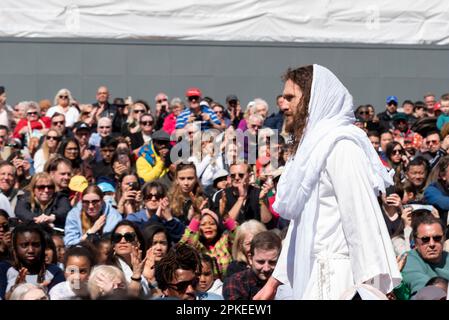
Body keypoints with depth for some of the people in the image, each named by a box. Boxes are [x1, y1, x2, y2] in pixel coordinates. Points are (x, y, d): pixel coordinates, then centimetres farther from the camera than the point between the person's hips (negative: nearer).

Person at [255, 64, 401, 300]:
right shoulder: (312, 144, 20)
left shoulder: (339, 144, -9)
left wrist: (369, 284, -23)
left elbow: (360, 215, -17)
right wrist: (274, 281, 21)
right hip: (313, 275, 9)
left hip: (337, 279, -9)